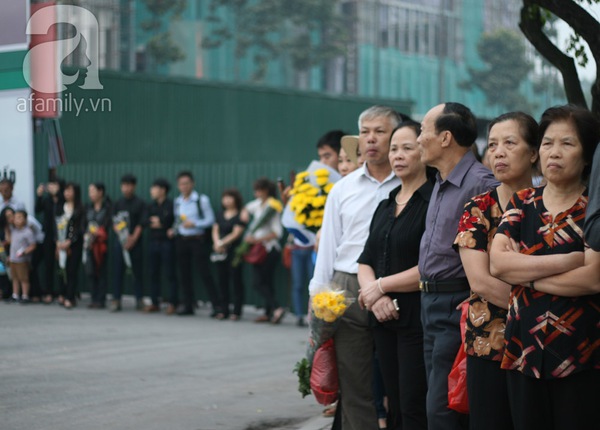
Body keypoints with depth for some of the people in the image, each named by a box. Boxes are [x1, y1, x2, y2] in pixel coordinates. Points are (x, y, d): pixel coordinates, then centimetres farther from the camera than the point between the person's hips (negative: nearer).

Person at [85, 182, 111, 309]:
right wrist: (86, 235, 2)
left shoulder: (107, 207, -5)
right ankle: (94, 299, 9)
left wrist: (98, 233, -13)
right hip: (90, 243, 5)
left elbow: (109, 224, -9)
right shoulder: (89, 207, 14)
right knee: (90, 271, 2)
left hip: (102, 243, -5)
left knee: (102, 271, -2)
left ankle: (101, 300, 2)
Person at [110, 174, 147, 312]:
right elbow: (114, 223, 4)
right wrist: (123, 236, -11)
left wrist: (133, 238, -15)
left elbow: (141, 223, -4)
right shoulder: (118, 203, 10)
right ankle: (116, 301, 3)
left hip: (135, 242, -2)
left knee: (137, 272, 1)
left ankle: (139, 300, 7)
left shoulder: (140, 203, 3)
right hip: (120, 242, 2)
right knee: (118, 272, 0)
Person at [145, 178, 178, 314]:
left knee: (170, 273, -3)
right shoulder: (152, 206, 14)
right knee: (153, 273, 8)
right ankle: (155, 302, 14)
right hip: (154, 241, 7)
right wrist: (155, 224, -9)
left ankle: (173, 303, 2)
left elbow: (172, 221, -11)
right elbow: (148, 222, 10)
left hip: (167, 241, -7)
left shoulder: (170, 205, -8)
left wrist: (159, 223, -4)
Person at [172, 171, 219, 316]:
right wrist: (174, 229, 3)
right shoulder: (177, 201, 12)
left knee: (205, 273, -8)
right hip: (182, 241, 6)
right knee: (184, 274, 7)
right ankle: (188, 305, 16)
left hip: (198, 240, -6)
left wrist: (194, 224, -17)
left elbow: (210, 220, -7)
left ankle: (216, 305, -6)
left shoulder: (202, 200, -6)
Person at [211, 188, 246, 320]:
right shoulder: (220, 214, 15)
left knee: (236, 281, -3)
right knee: (222, 281, 7)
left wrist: (223, 243, -11)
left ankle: (236, 311, 0)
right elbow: (215, 230, 11)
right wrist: (217, 243, -6)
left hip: (234, 251, -6)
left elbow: (236, 233, -10)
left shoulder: (240, 215, -4)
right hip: (220, 252, 6)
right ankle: (223, 310, 13)